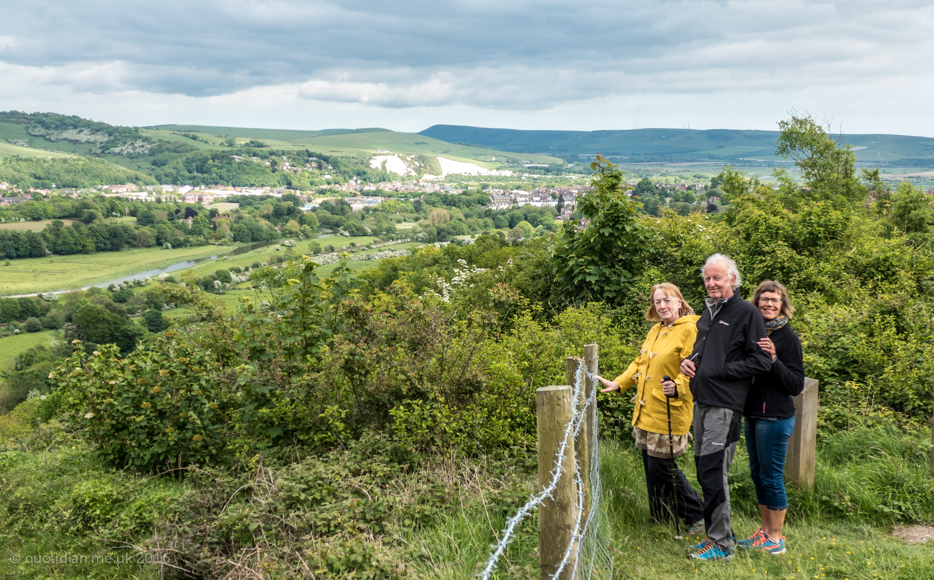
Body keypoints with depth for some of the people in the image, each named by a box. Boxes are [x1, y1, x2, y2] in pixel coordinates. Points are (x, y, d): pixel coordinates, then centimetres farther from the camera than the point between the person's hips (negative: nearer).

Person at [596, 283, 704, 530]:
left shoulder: (689, 330, -11)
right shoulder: (655, 331, 15)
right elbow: (640, 363, 24)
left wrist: (677, 387, -34)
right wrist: (617, 384, 18)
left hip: (668, 414, -8)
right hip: (645, 412, 8)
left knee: (661, 467, -4)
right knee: (651, 467, 13)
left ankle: (698, 515, 15)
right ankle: (659, 520, 27)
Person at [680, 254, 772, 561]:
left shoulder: (747, 313, -8)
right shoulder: (708, 313, 17)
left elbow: (760, 362, -13)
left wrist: (720, 371, -15)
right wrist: (689, 361, 9)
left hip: (725, 405, -8)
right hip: (702, 401, 8)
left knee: (713, 473, -7)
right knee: (705, 471, 13)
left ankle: (721, 545, 4)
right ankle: (715, 533, 26)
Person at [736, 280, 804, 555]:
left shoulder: (788, 338, -10)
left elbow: (797, 385, -14)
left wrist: (773, 359, -25)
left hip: (776, 417, -7)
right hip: (752, 414, 7)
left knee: (771, 476, 0)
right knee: (757, 474, 14)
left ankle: (776, 538, 13)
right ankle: (764, 531, 27)